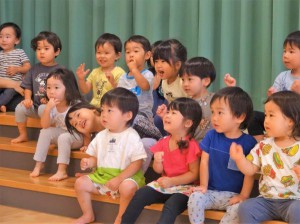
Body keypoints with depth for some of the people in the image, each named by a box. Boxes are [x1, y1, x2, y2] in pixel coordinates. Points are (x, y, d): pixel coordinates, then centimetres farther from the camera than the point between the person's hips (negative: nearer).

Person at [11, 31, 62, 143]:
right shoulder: (34, 69, 10)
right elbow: (28, 86, 13)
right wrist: (28, 98, -4)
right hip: (34, 104, 5)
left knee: (43, 109, -35)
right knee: (20, 108, -19)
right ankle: (23, 135, 0)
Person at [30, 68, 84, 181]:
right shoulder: (52, 106, -9)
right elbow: (45, 126, -15)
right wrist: (47, 108, -29)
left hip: (76, 137, -6)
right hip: (60, 133, 6)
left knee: (64, 137, -32)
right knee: (45, 132, -16)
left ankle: (62, 171, -30)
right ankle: (39, 164, -8)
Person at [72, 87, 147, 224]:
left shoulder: (132, 137, -12)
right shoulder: (101, 136, 6)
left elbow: (137, 164, -16)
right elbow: (95, 157, 14)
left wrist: (119, 179, -24)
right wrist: (88, 162, -12)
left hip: (126, 177, -6)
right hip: (102, 176, 6)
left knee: (128, 187, -37)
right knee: (80, 183, -10)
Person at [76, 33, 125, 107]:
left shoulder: (119, 73, -6)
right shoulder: (95, 72, 14)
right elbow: (85, 90, 15)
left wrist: (113, 82, -27)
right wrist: (81, 79, -2)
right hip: (94, 107, 5)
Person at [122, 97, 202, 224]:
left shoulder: (191, 146, -14)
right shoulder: (163, 143, 5)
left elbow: (194, 174, -14)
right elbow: (159, 170, 10)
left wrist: (171, 181, -20)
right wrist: (158, 162, -14)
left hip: (183, 187, -6)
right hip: (164, 184, 6)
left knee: (171, 205, -34)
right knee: (140, 194, -15)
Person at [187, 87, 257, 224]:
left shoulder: (248, 142, -8)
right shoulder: (211, 136, 4)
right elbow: (204, 162, 5)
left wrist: (243, 196, -16)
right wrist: (203, 186, -2)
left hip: (234, 195, -3)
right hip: (211, 192, 3)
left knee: (237, 209, -33)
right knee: (194, 198, -26)